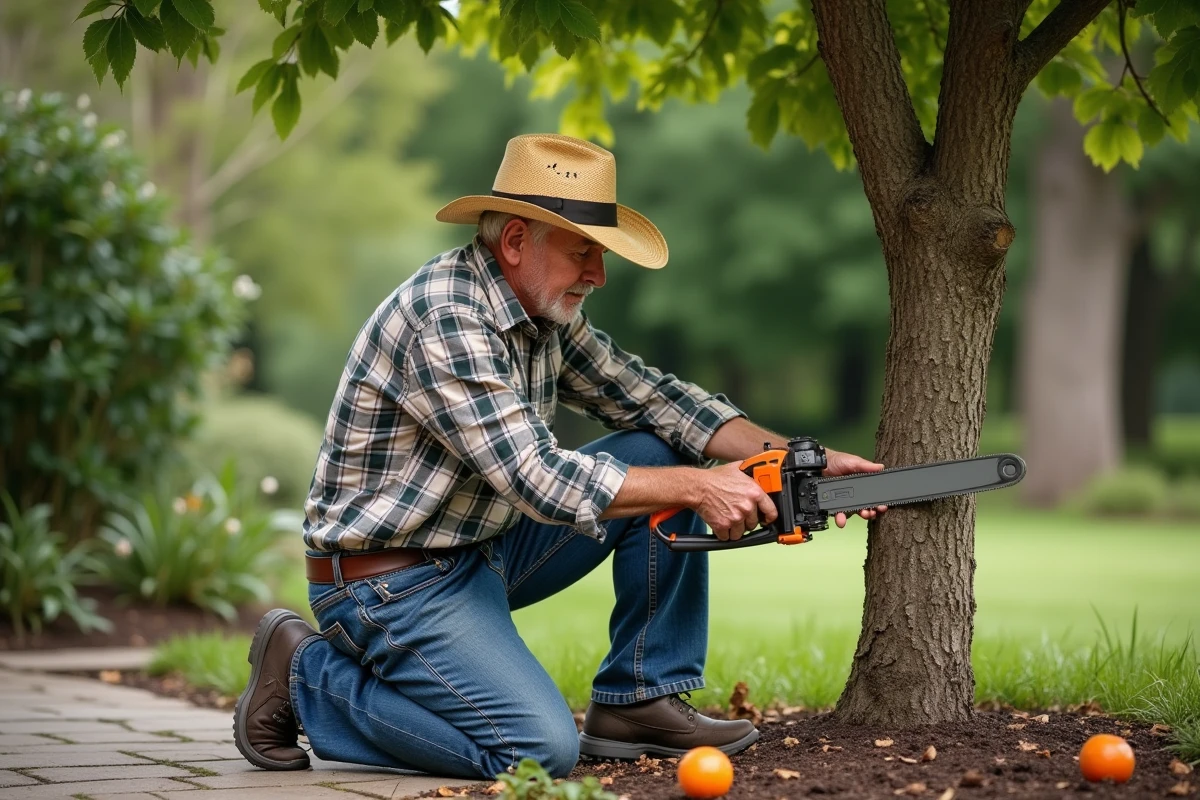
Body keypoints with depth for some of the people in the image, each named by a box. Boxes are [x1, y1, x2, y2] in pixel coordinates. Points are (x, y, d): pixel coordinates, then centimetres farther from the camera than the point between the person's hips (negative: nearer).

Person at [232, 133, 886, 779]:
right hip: (394, 581, -9)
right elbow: (539, 479, -29)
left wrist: (789, 458, -7)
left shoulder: (545, 312, 3)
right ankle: (307, 676, -4)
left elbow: (647, 396, 7)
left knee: (663, 455, 2)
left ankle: (638, 700, 5)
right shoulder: (444, 318, -26)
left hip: (484, 548, 9)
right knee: (541, 749, -22)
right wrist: (699, 487, -23)